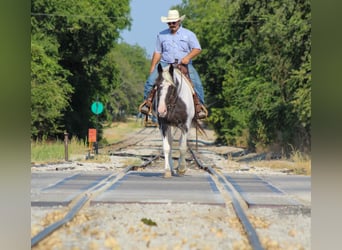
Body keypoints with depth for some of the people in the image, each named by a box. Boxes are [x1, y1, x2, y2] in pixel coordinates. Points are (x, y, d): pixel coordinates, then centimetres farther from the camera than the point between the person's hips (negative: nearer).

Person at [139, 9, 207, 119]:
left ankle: (199, 106, -20)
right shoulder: (161, 35, 15)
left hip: (184, 65, -1)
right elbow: (157, 53, 16)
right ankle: (147, 102, -19)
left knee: (196, 83, -24)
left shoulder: (189, 34, 10)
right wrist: (152, 68, 7)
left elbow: (197, 49, 2)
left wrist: (188, 57, -17)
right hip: (165, 64, 1)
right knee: (151, 80, -23)